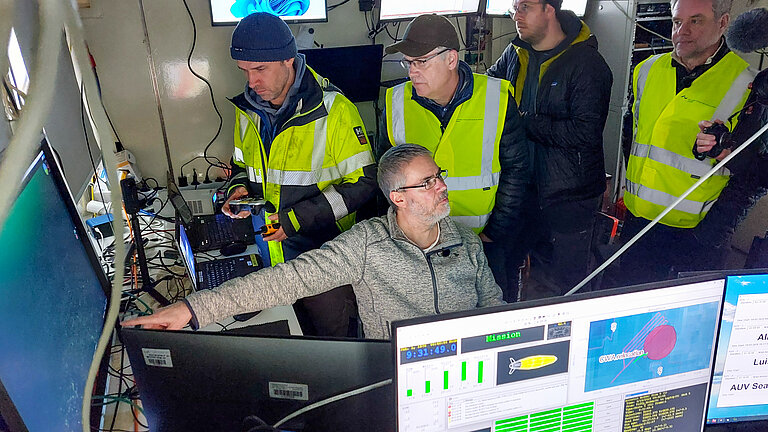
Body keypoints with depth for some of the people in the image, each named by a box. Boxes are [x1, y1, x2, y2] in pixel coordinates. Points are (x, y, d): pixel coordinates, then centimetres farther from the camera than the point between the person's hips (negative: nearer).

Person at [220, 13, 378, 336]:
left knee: (332, 330, 11)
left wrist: (298, 218, -21)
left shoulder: (332, 109, -16)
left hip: (322, 247, -5)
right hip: (270, 249, 5)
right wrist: (239, 188, -5)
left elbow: (362, 182, -15)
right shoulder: (248, 109, 3)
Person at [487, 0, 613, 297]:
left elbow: (586, 131, -24)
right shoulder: (514, 55, 6)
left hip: (570, 196, -6)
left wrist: (527, 123, -20)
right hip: (525, 189, 7)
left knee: (567, 282, 9)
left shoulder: (587, 63, -15)